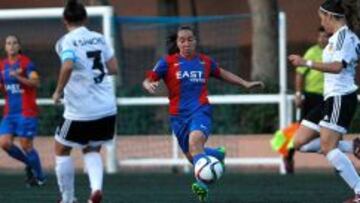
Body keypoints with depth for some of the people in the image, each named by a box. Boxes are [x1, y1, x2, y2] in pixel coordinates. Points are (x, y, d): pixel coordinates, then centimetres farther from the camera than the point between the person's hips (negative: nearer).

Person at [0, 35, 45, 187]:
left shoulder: (26, 63, -6)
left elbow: (36, 82, -18)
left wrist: (18, 77, -29)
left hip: (26, 111, -6)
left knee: (26, 145, -6)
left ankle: (39, 177, 12)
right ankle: (29, 164, 18)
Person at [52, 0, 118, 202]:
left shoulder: (67, 41, -9)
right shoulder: (99, 38, 7)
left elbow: (68, 66, -27)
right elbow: (113, 68, 9)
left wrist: (58, 91, -14)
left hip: (81, 110, -5)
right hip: (107, 109, 5)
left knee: (62, 150, 16)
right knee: (92, 150, 21)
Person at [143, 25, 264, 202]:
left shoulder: (205, 61, 9)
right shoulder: (168, 62, 1)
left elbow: (221, 73, 27)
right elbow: (148, 80, -3)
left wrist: (245, 83, 27)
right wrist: (149, 86, -27)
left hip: (201, 110, -2)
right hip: (179, 115, 2)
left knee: (195, 142, -31)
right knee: (192, 156, 10)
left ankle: (203, 183, -38)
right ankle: (216, 154, 43)